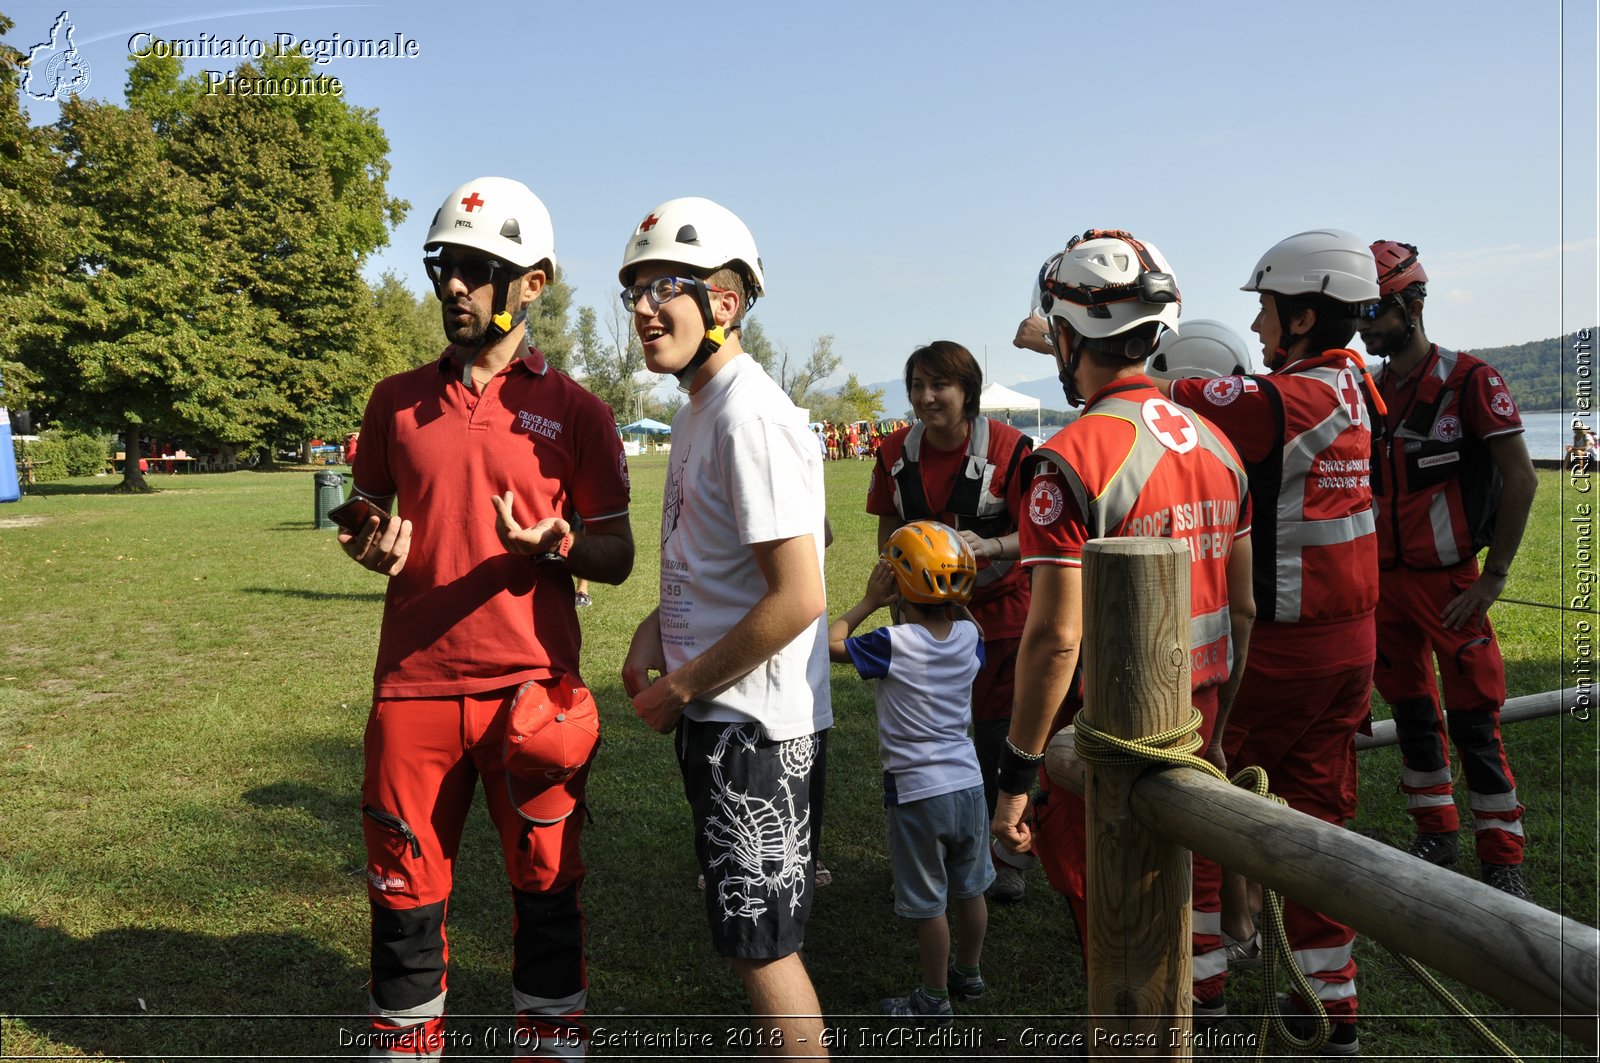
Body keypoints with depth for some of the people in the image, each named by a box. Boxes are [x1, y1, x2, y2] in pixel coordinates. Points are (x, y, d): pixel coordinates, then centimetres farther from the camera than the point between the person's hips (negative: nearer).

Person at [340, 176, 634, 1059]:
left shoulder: (573, 413, -1)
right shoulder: (398, 402, 8)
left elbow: (616, 557, 2)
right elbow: (368, 516, 19)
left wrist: (552, 543, -18)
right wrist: (371, 547, -4)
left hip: (531, 687, -2)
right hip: (413, 684, 3)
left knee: (546, 891, 9)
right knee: (405, 895, 12)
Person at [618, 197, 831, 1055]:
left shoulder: (751, 416, -20)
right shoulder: (697, 409, 11)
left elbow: (797, 597, -25)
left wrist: (681, 688, -15)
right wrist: (657, 629, 6)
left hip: (756, 724, -10)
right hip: (720, 716, 10)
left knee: (762, 942, 4)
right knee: (751, 932, 22)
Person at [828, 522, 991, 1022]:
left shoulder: (894, 644, -20)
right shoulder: (969, 638, -5)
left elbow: (830, 643, -7)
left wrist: (868, 602, -1)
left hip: (916, 794, -6)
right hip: (968, 784, 6)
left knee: (928, 905, 9)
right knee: (969, 890, 22)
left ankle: (935, 999, 23)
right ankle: (969, 974, 41)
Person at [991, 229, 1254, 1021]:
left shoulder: (1072, 459, -19)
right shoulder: (1214, 442, 5)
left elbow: (1056, 638, -21)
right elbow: (1243, 609, 11)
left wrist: (1015, 775, -13)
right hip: (1195, 717, 7)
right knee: (1189, 879, 24)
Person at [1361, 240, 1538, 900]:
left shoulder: (1469, 381, -9)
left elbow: (1520, 478, -10)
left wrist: (1494, 576, -13)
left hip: (1450, 582, -6)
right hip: (1384, 580, 6)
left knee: (1473, 722, -2)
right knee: (1411, 713, 13)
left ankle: (1503, 862, 10)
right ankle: (1436, 838, 27)